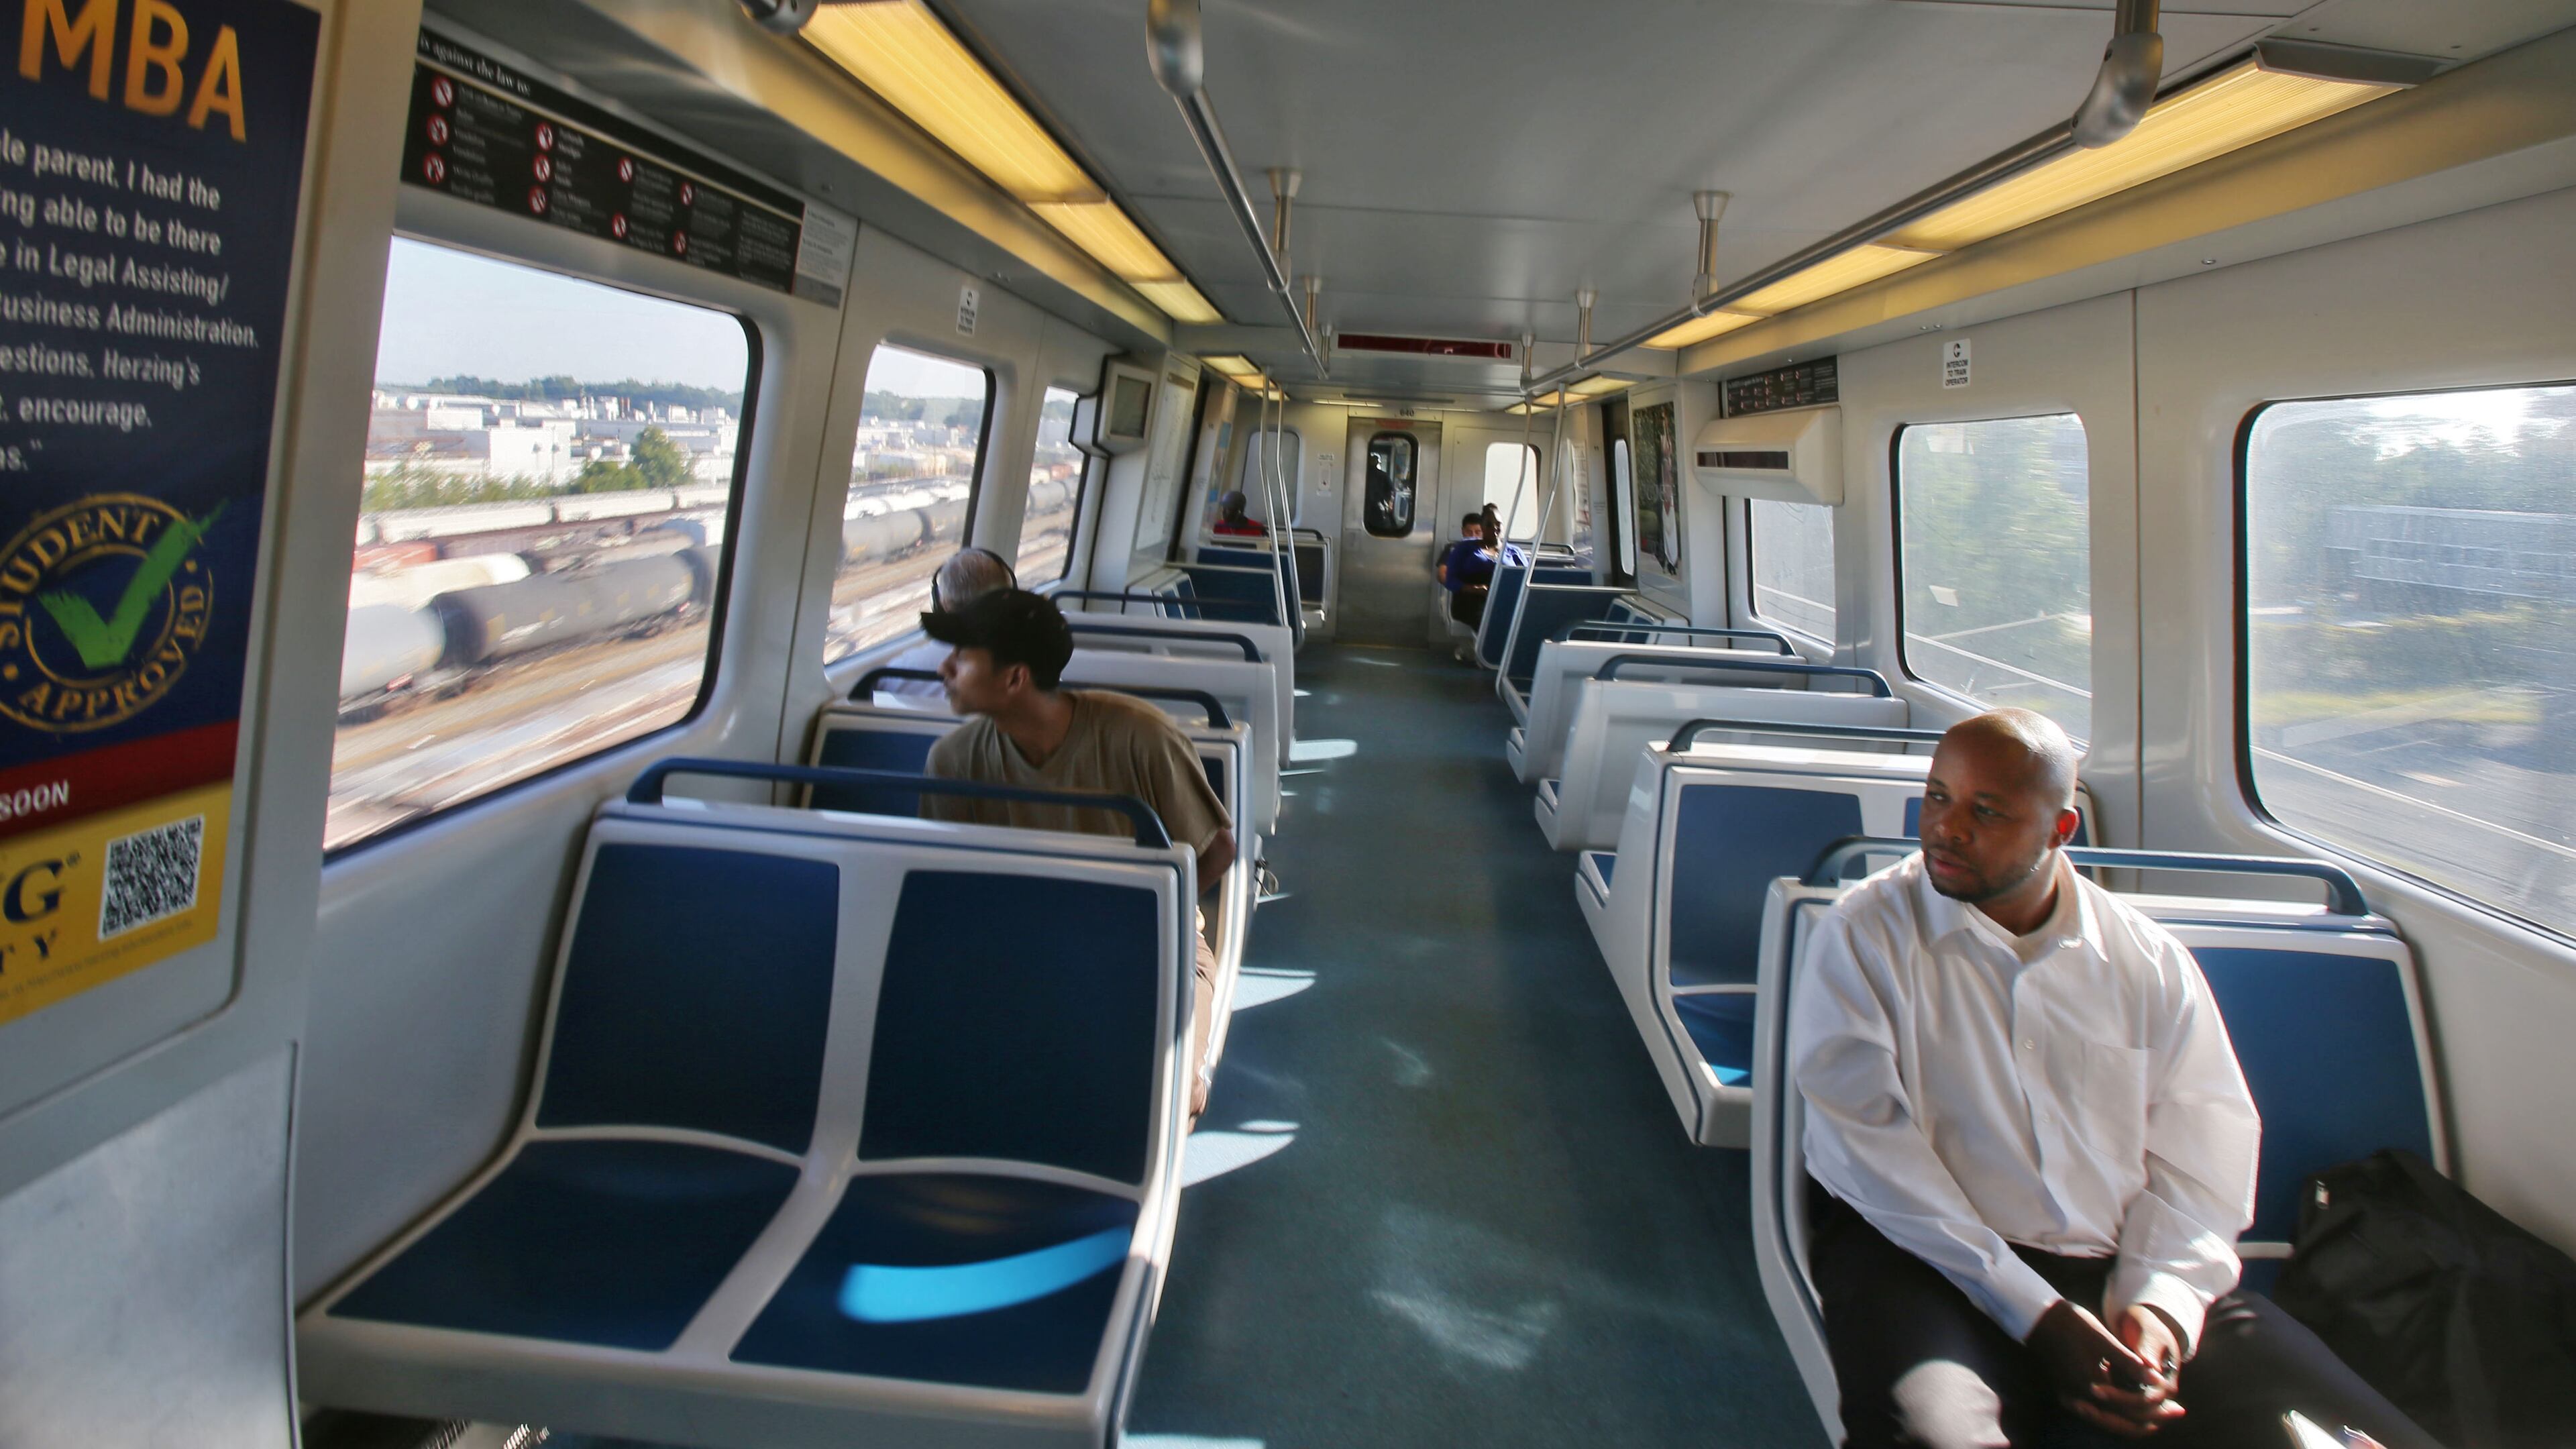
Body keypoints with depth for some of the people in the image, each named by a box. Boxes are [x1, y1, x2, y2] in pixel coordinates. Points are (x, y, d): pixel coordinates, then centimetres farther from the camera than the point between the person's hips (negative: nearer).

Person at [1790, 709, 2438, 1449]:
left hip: (2120, 1267, 4)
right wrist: (2035, 1314, -15)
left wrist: (2159, 1301, -10)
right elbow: (1864, 1133, -10)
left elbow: (2201, 1152, 9)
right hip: (1930, 1261, -3)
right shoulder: (1866, 932, -1)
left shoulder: (2151, 960, 11)